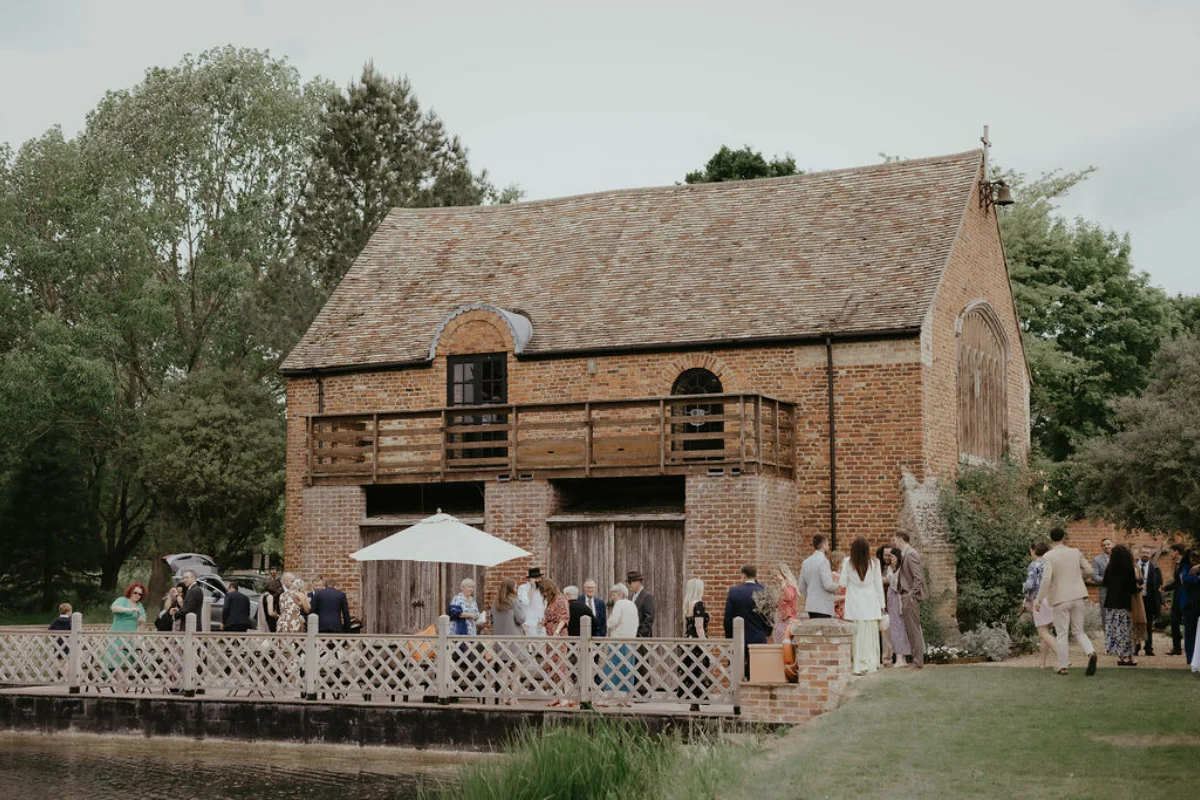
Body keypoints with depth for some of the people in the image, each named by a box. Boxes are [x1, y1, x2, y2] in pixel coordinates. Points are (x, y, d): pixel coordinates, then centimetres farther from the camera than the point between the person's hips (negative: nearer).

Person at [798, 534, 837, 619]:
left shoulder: (806, 562, 11)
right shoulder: (823, 561, -12)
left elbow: (801, 588, 14)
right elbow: (828, 585, -18)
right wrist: (837, 587, 1)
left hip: (810, 605, 8)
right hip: (823, 607, -8)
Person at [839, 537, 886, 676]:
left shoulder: (847, 563, -4)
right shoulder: (874, 563, -1)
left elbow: (843, 583, 1)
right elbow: (879, 585, 4)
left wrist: (841, 573, 21)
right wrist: (882, 605, 11)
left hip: (854, 605, -1)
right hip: (871, 603, 1)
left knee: (857, 635, 2)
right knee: (870, 635, 8)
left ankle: (860, 665, 0)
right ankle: (871, 663, 11)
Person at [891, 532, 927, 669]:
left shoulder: (911, 554, -15)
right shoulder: (905, 553, 14)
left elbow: (918, 577, -18)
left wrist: (910, 594, -17)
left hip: (910, 597, -10)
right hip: (906, 597, 10)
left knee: (914, 630, -5)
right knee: (911, 630, 12)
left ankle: (918, 662, -1)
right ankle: (917, 660, 17)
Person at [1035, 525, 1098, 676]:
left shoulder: (1048, 556, -10)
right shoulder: (1076, 552, 3)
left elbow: (1046, 578, -19)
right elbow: (1088, 570, 7)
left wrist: (1039, 600, -13)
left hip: (1061, 599, -3)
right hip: (1078, 596, 3)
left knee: (1061, 634, 6)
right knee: (1078, 631, 12)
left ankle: (1063, 666, 8)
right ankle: (1090, 652, -13)